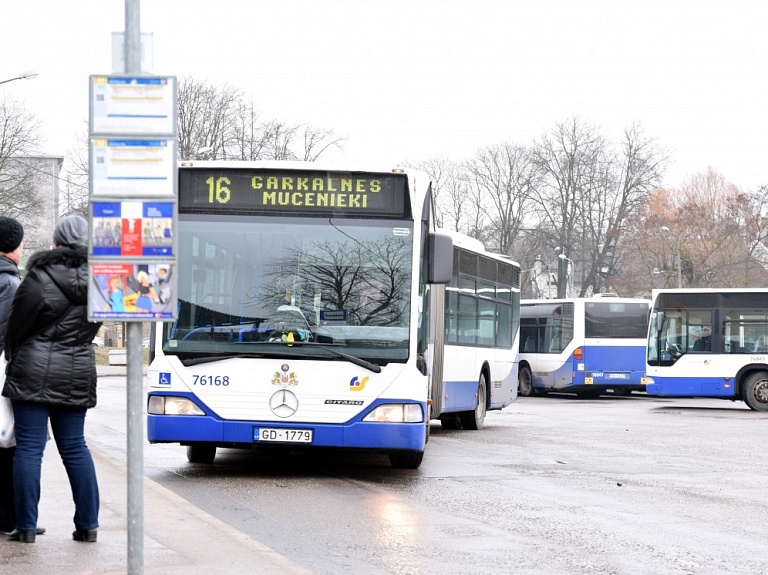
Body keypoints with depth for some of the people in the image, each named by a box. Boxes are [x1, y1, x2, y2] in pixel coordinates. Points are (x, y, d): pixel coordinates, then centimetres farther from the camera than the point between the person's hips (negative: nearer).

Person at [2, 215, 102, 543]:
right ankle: (88, 524, 11)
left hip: (35, 373, -5)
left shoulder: (39, 281, -13)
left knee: (29, 448, 0)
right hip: (78, 375, 5)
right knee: (75, 447, 13)